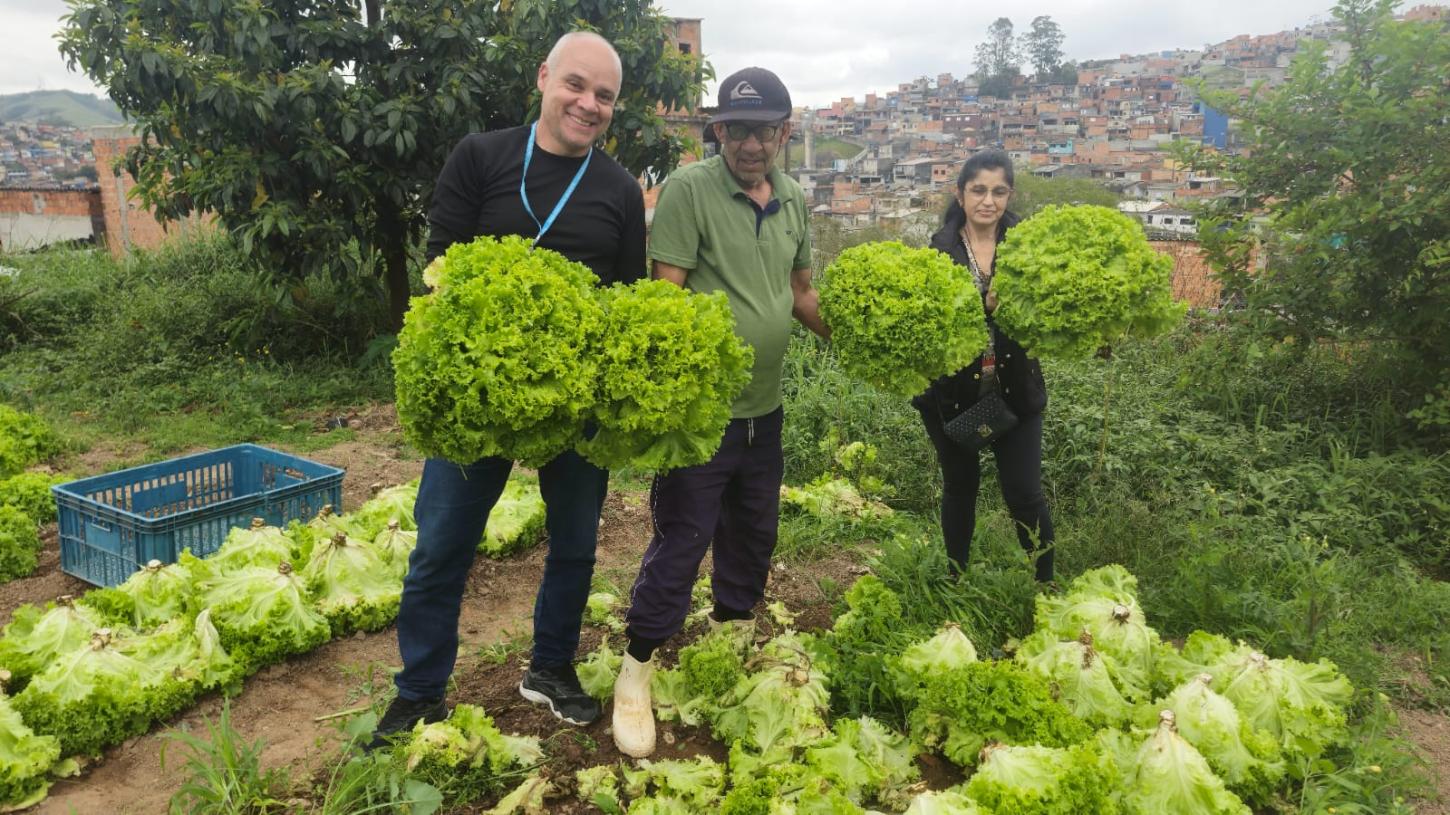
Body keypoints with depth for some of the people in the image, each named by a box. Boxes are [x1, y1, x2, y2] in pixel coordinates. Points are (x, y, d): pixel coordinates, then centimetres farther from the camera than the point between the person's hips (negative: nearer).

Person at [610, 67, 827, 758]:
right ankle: (636, 673, 18)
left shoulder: (793, 201, 8)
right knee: (681, 540, 1)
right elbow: (666, 291, -18)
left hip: (765, 408, 7)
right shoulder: (689, 189, -12)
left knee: (753, 538, 20)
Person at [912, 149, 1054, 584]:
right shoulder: (940, 248, -3)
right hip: (953, 391, 0)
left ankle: (1046, 584, 21)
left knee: (1025, 493, 2)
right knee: (960, 488, 15)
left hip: (1014, 389, 0)